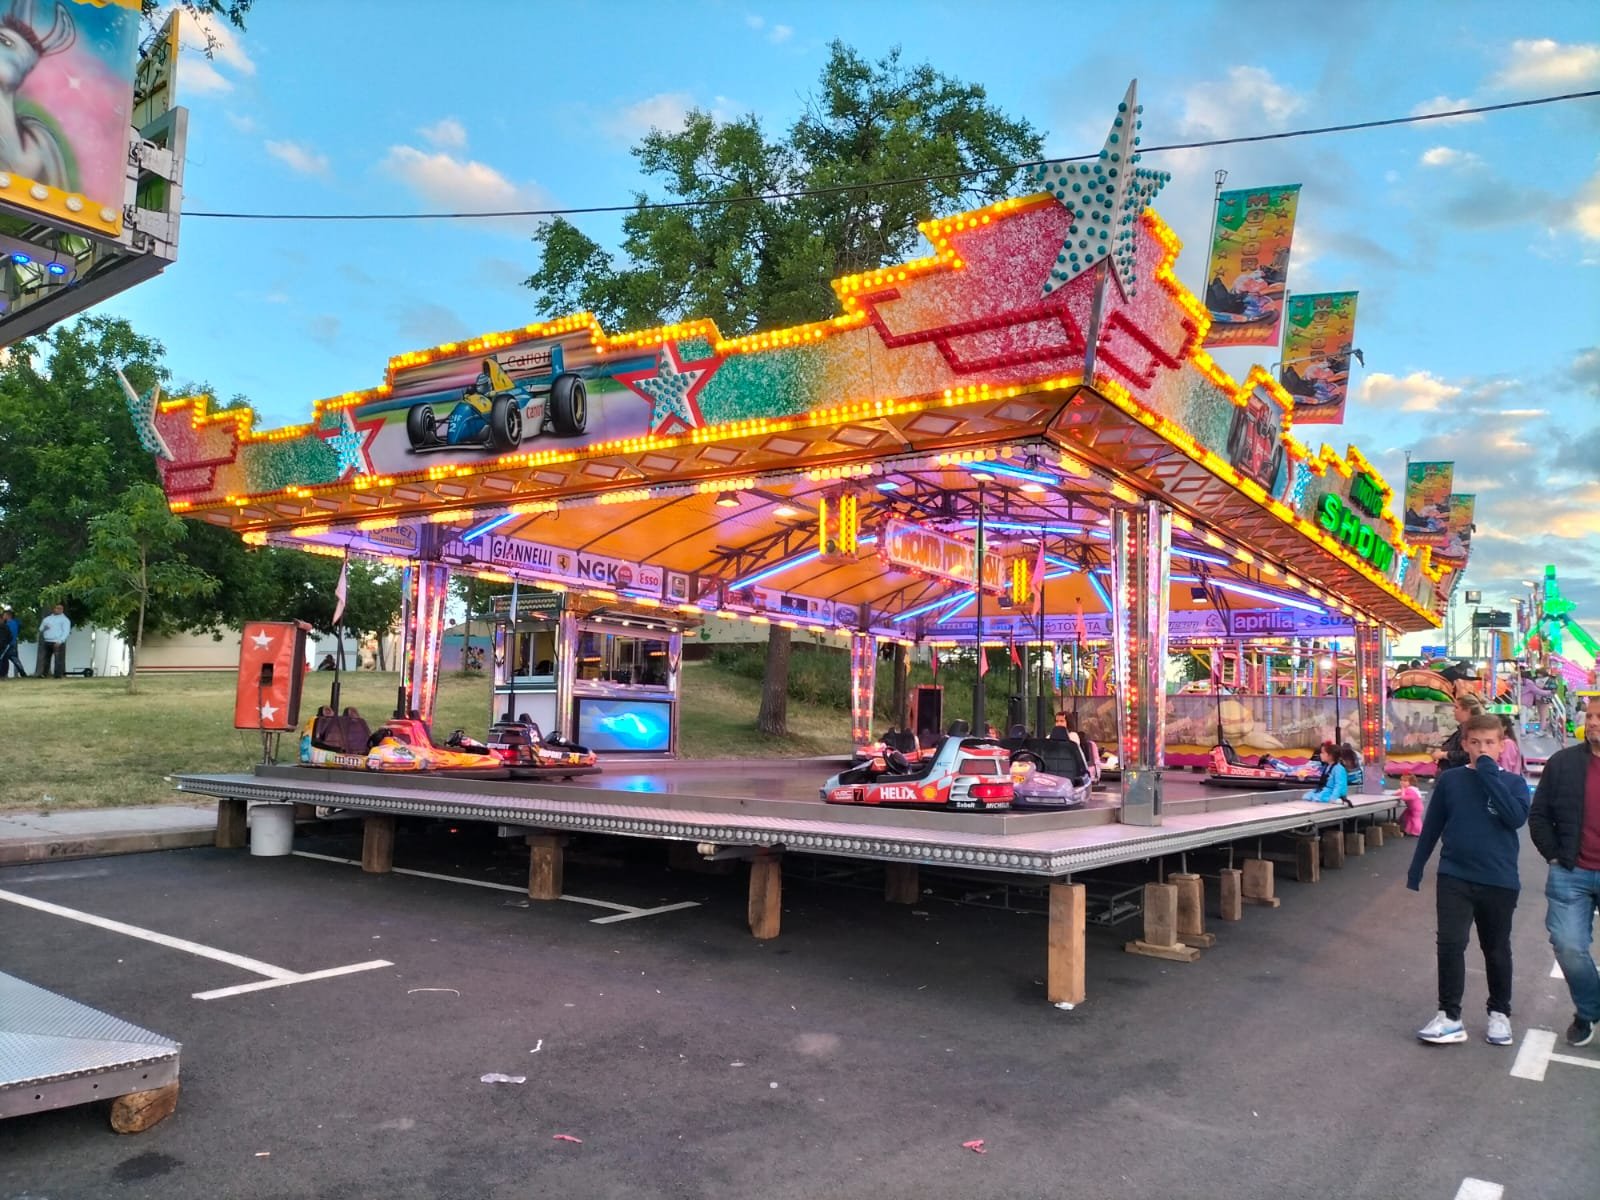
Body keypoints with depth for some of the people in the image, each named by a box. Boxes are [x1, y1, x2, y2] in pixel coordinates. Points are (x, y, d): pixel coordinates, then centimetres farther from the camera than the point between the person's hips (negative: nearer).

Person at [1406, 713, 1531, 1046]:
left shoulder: (1513, 782, -1)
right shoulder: (1450, 780, 0)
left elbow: (1517, 818, -21)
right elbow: (1431, 827, 7)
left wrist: (1489, 773, -21)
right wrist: (1416, 868, 9)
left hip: (1500, 881, 0)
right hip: (1454, 877, 0)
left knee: (1496, 950, 13)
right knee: (1450, 945, -8)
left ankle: (1499, 1013, 31)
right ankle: (1449, 1017, 2)